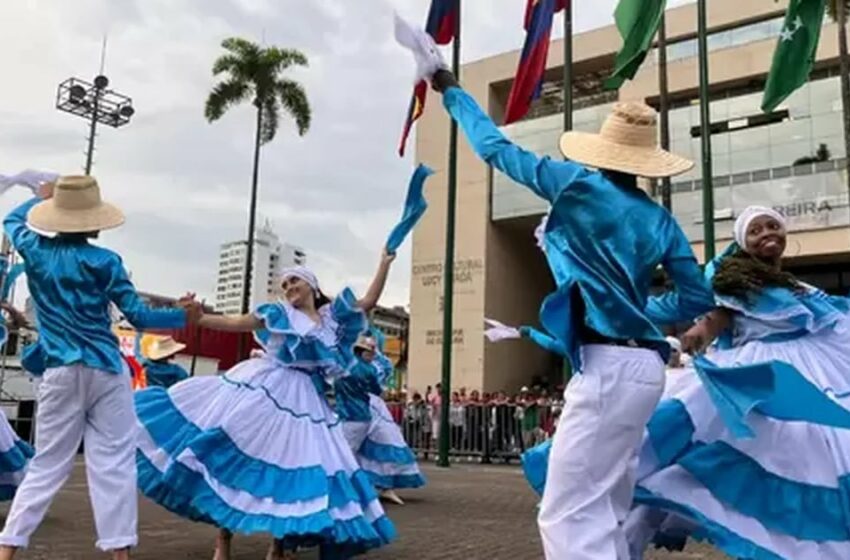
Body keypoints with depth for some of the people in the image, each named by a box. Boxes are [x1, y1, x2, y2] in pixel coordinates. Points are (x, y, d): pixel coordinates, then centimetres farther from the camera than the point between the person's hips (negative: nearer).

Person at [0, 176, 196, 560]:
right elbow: (139, 317, -5)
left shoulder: (36, 252, 4)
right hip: (106, 372, -3)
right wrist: (182, 316, 6)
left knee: (47, 466, 11)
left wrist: (42, 198, 41)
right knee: (113, 464, 0)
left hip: (60, 374, 3)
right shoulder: (104, 261, -5)